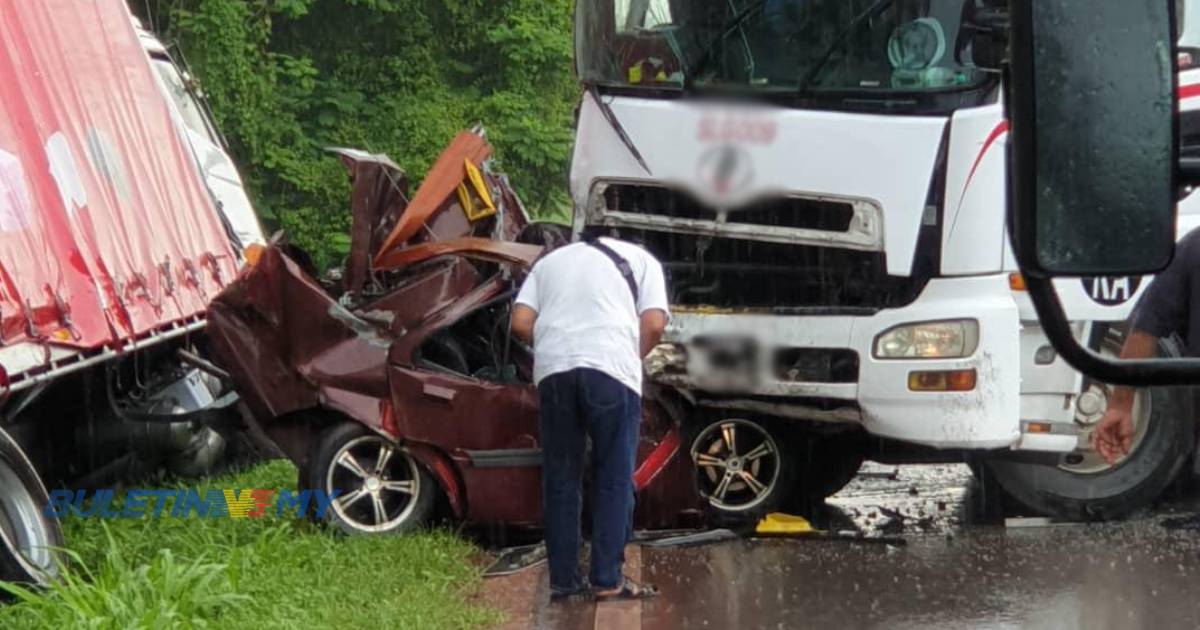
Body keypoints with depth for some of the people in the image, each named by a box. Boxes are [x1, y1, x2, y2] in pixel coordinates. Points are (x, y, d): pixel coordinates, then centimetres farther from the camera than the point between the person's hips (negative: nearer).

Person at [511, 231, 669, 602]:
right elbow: (654, 324, 5)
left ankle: (563, 581, 8)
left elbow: (521, 323, 13)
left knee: (560, 478, 9)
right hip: (611, 368, -3)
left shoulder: (550, 260, 29)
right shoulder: (640, 259, 21)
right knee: (613, 479, 4)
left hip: (553, 369, 3)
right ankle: (608, 580, -1)